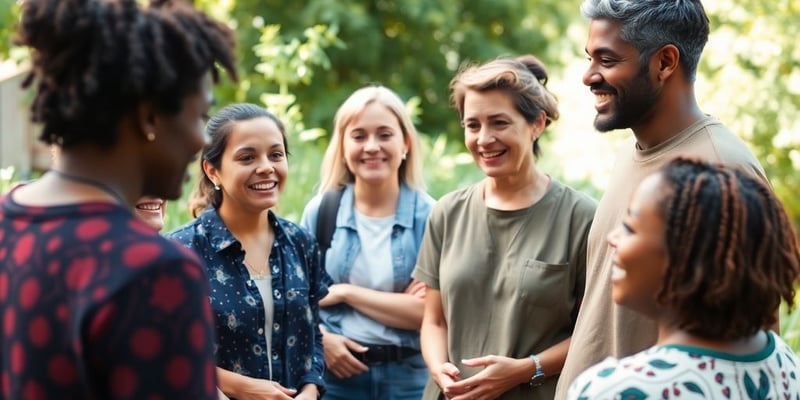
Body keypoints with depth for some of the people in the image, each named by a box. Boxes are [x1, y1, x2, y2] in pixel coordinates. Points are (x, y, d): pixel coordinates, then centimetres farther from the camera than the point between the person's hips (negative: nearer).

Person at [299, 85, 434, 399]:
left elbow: (430, 312, -12)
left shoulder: (429, 216, -6)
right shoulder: (320, 211, 1)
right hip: (335, 373, 1)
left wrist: (345, 293, -12)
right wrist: (322, 339, -12)